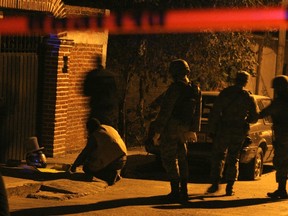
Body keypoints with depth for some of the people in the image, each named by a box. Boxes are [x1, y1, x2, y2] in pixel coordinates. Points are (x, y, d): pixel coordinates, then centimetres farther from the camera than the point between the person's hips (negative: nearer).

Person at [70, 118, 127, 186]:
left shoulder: (94, 135, -3)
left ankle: (110, 176, -9)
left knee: (87, 168, 7)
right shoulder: (110, 129, 19)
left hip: (111, 162, -7)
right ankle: (116, 173, 11)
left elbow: (85, 153, -1)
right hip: (123, 159, 8)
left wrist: (74, 165, 9)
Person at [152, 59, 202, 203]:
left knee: (169, 160, -2)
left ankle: (175, 192, -4)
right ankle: (183, 191, 17)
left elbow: (165, 111, -18)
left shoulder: (175, 88, -16)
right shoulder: (196, 90, 7)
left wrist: (157, 132, -15)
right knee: (181, 159, 16)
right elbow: (197, 112, 15)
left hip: (170, 128, -7)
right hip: (183, 129, 7)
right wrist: (193, 130, 24)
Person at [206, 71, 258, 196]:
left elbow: (215, 113, -7)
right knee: (233, 159, 10)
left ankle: (215, 183, 0)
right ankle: (230, 188, 7)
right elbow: (254, 118, 7)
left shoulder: (225, 93, -4)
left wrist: (211, 129, -2)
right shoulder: (248, 98, 1)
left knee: (218, 157, 10)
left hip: (223, 130, -2)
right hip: (239, 133, 2)